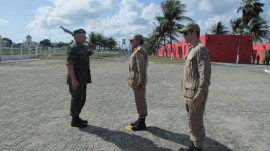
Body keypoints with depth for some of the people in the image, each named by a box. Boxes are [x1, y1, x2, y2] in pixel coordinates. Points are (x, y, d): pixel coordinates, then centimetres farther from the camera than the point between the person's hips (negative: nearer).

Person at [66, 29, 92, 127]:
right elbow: (69, 64, -23)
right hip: (76, 79, -9)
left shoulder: (82, 47, 13)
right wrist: (73, 80, -25)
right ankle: (75, 120, 14)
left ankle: (77, 117, 29)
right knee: (76, 99, 1)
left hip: (83, 79, 9)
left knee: (82, 99, 16)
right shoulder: (73, 48, -16)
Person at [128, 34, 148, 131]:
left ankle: (142, 123, 5)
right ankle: (140, 119, 26)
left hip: (138, 79, -11)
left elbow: (141, 67, -22)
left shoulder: (139, 51, -15)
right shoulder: (138, 50, 18)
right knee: (139, 100, 15)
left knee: (140, 100, -4)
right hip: (136, 79, 11)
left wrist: (140, 81, -24)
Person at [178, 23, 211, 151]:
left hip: (196, 94, -10)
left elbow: (205, 74, -22)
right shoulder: (192, 50, 15)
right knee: (191, 121, 17)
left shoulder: (201, 49, -15)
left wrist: (200, 94, -24)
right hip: (189, 93, 10)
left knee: (196, 123, 0)